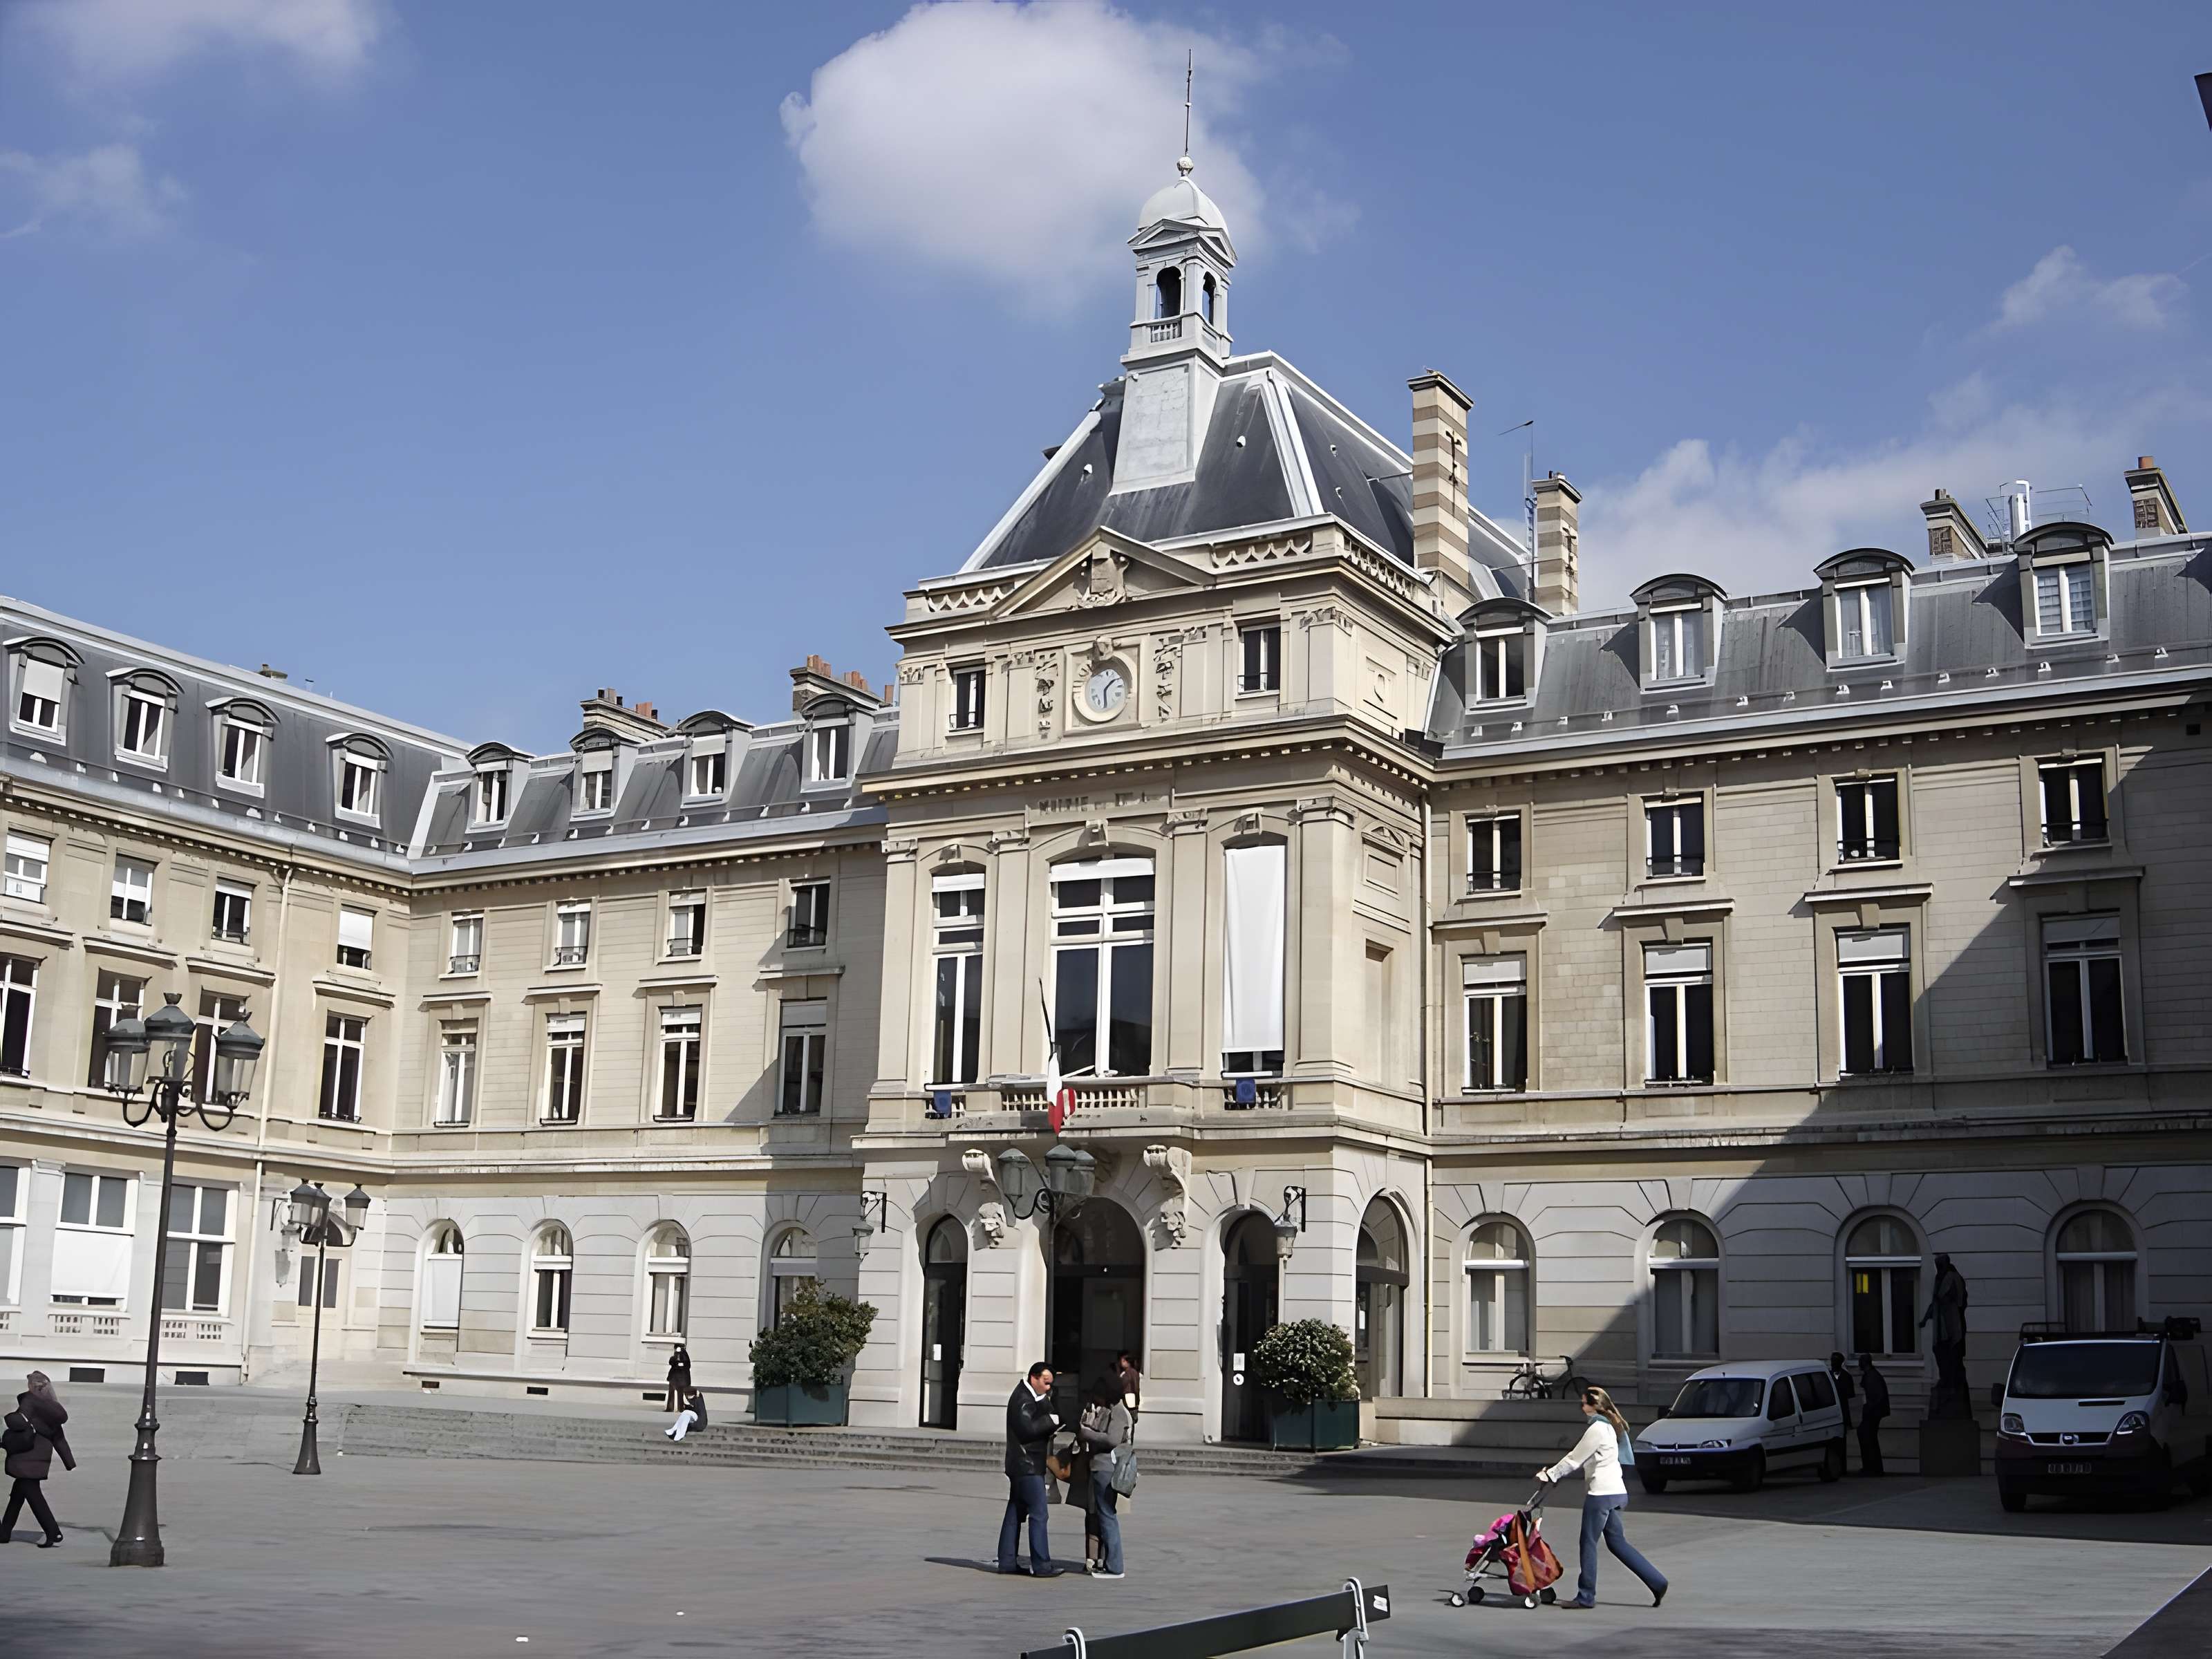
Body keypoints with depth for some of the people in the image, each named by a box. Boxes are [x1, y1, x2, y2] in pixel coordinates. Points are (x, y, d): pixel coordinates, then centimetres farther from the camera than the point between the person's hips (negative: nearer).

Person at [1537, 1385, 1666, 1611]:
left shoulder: (1597, 1429, -15)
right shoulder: (1609, 1426, 15)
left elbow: (1575, 1459, -11)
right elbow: (1581, 1459, 20)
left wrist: (1550, 1475, -2)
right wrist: (1554, 1472, 17)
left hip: (1601, 1493, -10)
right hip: (1613, 1491, 10)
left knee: (1588, 1542, -1)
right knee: (1617, 1542, 13)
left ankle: (1586, 1596, 6)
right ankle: (1657, 1582, 10)